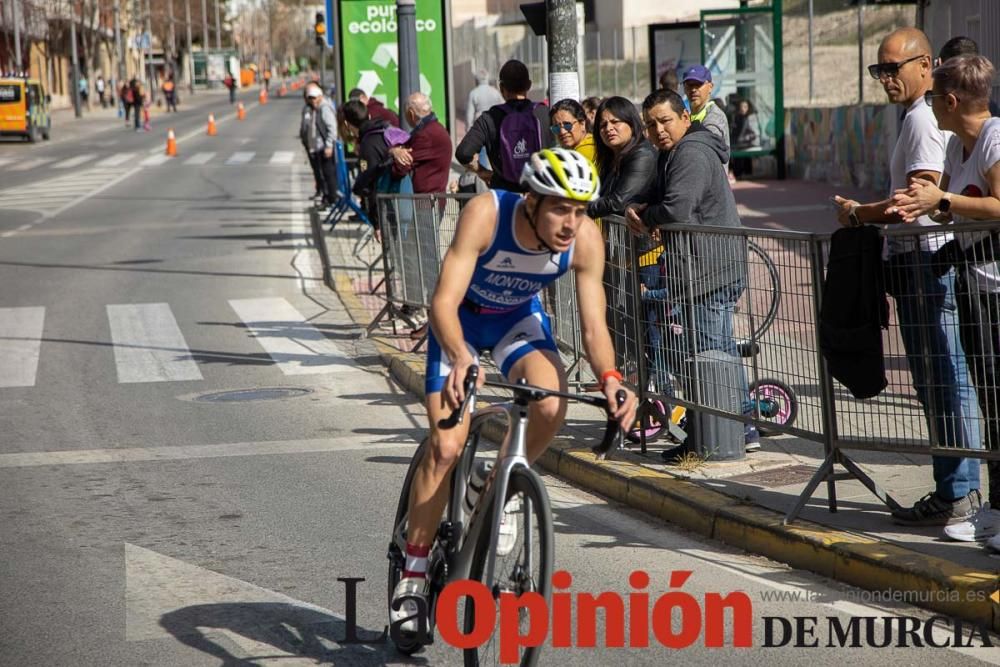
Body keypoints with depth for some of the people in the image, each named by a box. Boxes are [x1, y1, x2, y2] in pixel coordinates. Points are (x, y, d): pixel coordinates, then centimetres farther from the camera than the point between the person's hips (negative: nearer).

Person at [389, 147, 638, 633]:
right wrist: (461, 360, -57)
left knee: (552, 406, -27)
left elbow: (593, 325, -23)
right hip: (461, 319, -2)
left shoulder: (586, 239, -26)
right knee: (446, 446, -14)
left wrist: (609, 379, -42)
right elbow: (444, 301, -39)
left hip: (520, 317, 3)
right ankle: (413, 572, 2)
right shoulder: (486, 214, -35)